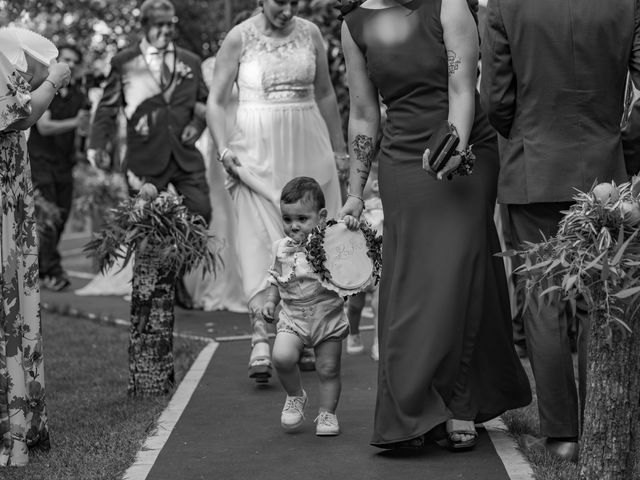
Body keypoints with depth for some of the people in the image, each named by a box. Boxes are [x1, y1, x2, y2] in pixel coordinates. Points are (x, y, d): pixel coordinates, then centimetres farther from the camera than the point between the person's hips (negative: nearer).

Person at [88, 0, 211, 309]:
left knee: (200, 213, -8)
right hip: (146, 158, -3)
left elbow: (204, 102, 23)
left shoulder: (190, 62, 12)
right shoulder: (123, 63, 3)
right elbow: (107, 108, 2)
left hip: (186, 155, 3)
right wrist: (98, 144, -9)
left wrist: (198, 123, 3)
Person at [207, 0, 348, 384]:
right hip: (259, 151, -4)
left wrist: (339, 147, 20)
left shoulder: (309, 33, 7)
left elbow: (325, 94, 17)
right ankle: (262, 340, -15)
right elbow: (216, 102, 1)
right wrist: (224, 149, -12)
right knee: (261, 236, -11)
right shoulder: (239, 39, -2)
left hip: (308, 148, 4)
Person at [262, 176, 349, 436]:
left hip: (328, 316, -2)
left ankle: (327, 412, 24)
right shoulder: (282, 248, 4)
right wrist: (271, 301, 4)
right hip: (293, 317, 3)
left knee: (328, 369, 2)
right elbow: (275, 280, 18)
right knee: (282, 357, -18)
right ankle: (295, 396, 10)